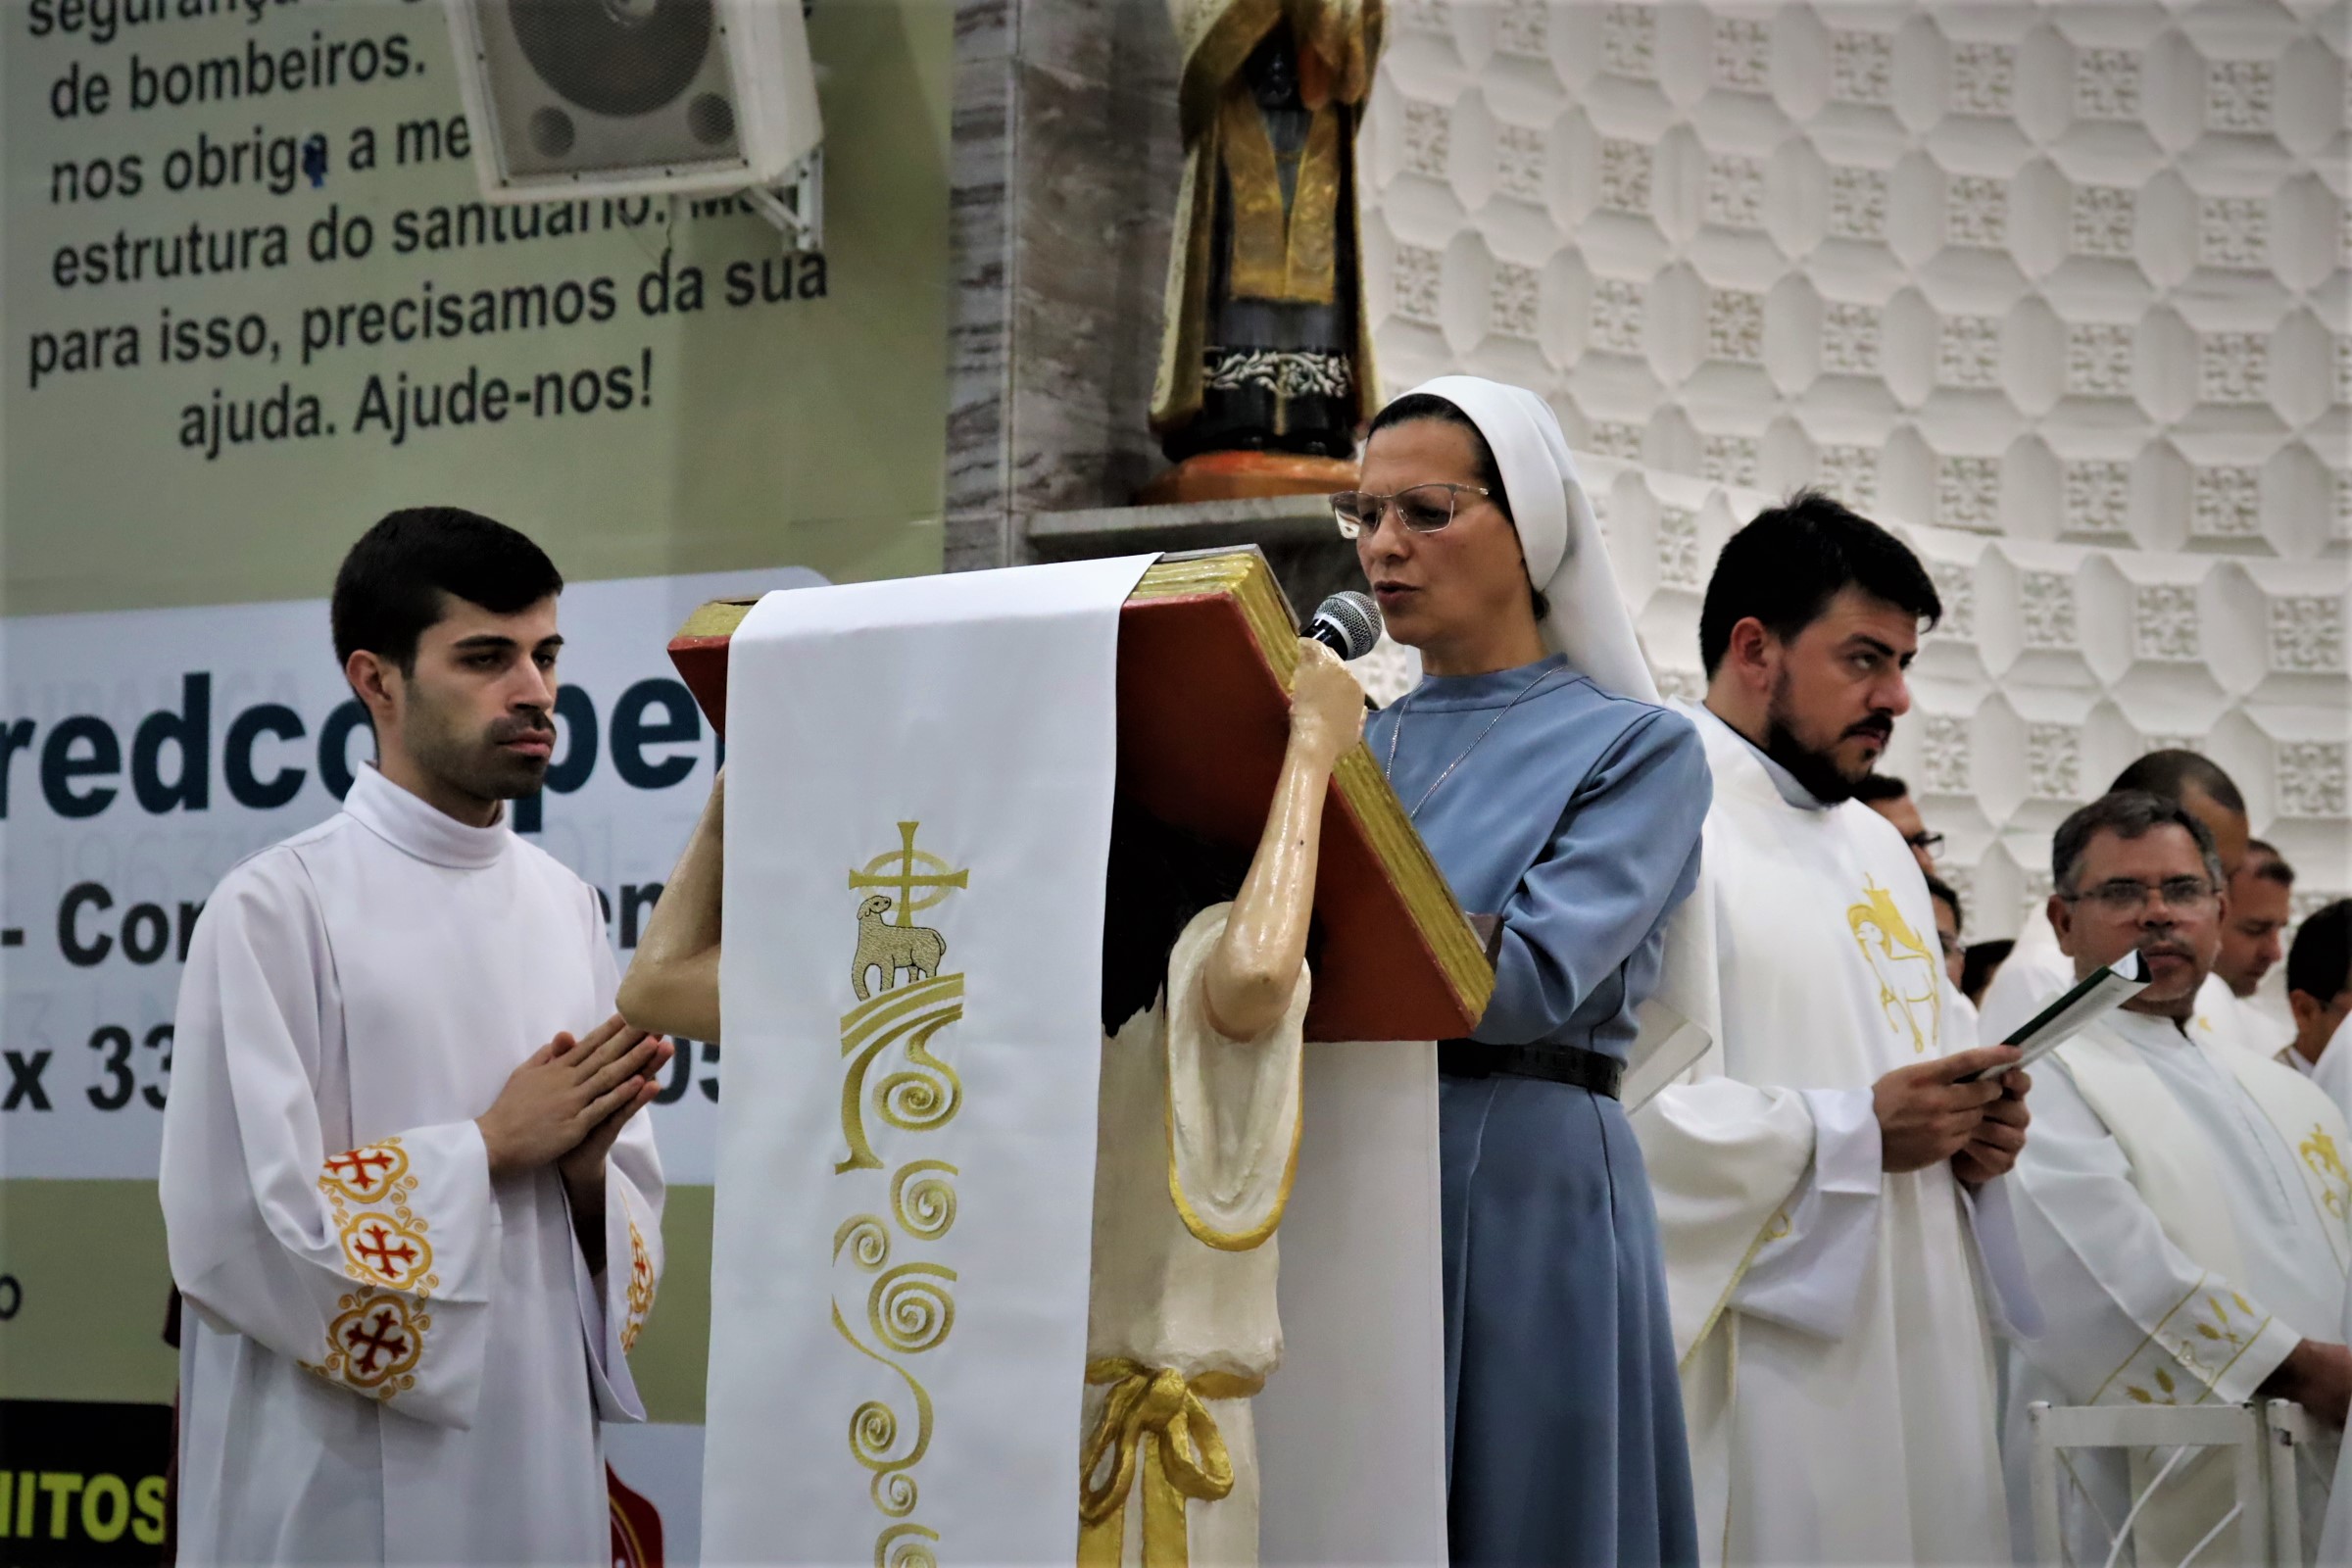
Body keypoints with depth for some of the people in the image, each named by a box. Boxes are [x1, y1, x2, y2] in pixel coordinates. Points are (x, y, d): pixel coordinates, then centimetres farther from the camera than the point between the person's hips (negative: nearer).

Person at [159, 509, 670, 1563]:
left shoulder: (567, 908, 8)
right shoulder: (274, 911, -10)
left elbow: (635, 1207, 12)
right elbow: (236, 1229, -16)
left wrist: (587, 1166, -9)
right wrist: (491, 1144, -11)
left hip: (543, 1468, 5)